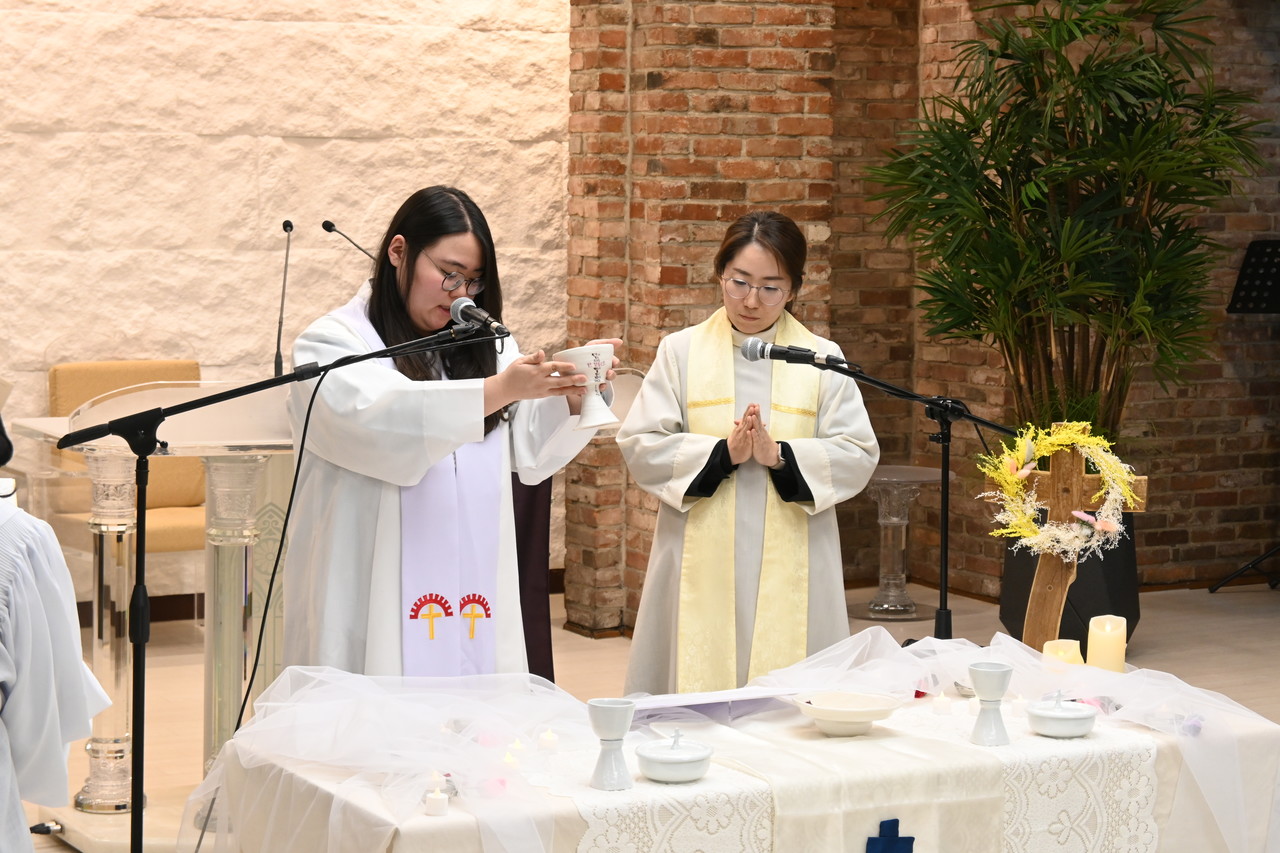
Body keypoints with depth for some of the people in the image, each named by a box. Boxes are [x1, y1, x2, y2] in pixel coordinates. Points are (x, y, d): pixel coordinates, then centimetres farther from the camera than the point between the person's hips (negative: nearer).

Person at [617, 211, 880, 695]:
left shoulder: (822, 361, 7)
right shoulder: (681, 353, 7)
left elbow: (857, 457, 1)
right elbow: (640, 447, 0)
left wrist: (780, 456, -14)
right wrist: (722, 453, -13)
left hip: (790, 569, 0)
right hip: (700, 566, 0)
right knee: (697, 696, -2)